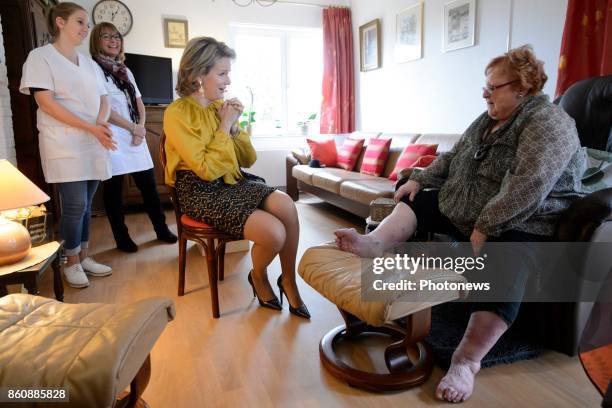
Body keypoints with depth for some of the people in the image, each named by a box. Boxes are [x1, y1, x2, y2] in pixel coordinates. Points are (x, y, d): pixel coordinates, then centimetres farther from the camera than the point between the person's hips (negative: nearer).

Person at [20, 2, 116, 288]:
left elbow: (103, 100, 14)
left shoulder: (90, 64, 17)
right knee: (75, 205, -6)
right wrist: (91, 127, -18)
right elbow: (46, 102, -12)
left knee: (85, 204, 9)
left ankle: (84, 257, 21)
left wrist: (102, 123, -9)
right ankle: (72, 263, 11)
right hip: (65, 146, -5)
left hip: (93, 146, 6)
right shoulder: (41, 57, -2)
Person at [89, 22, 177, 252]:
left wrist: (141, 127, -2)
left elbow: (139, 103, 16)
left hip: (135, 136, 6)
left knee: (148, 184, 5)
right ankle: (122, 239, 10)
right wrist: (133, 127, -10)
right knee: (114, 188, 1)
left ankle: (161, 229, 16)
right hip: (113, 138, -6)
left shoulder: (125, 70, 19)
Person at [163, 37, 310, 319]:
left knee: (286, 205, -23)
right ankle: (259, 276, 10)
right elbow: (207, 170, -19)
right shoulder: (177, 114, -11)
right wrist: (224, 127, -13)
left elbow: (248, 159, 11)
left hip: (233, 182, 6)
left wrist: (234, 126, -4)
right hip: (201, 192, -6)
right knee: (274, 232, -24)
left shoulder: (221, 106, 8)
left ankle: (288, 281, -3)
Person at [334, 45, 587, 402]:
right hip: (463, 211, 9)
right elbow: (452, 158, 19)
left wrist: (486, 227, -28)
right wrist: (419, 179, 6)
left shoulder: (547, 123, -14)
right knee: (418, 200, 5)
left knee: (502, 263, -36)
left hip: (520, 225, -9)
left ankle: (467, 361, -38)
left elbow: (530, 184, -27)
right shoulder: (488, 120, 13)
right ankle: (373, 244, -17)